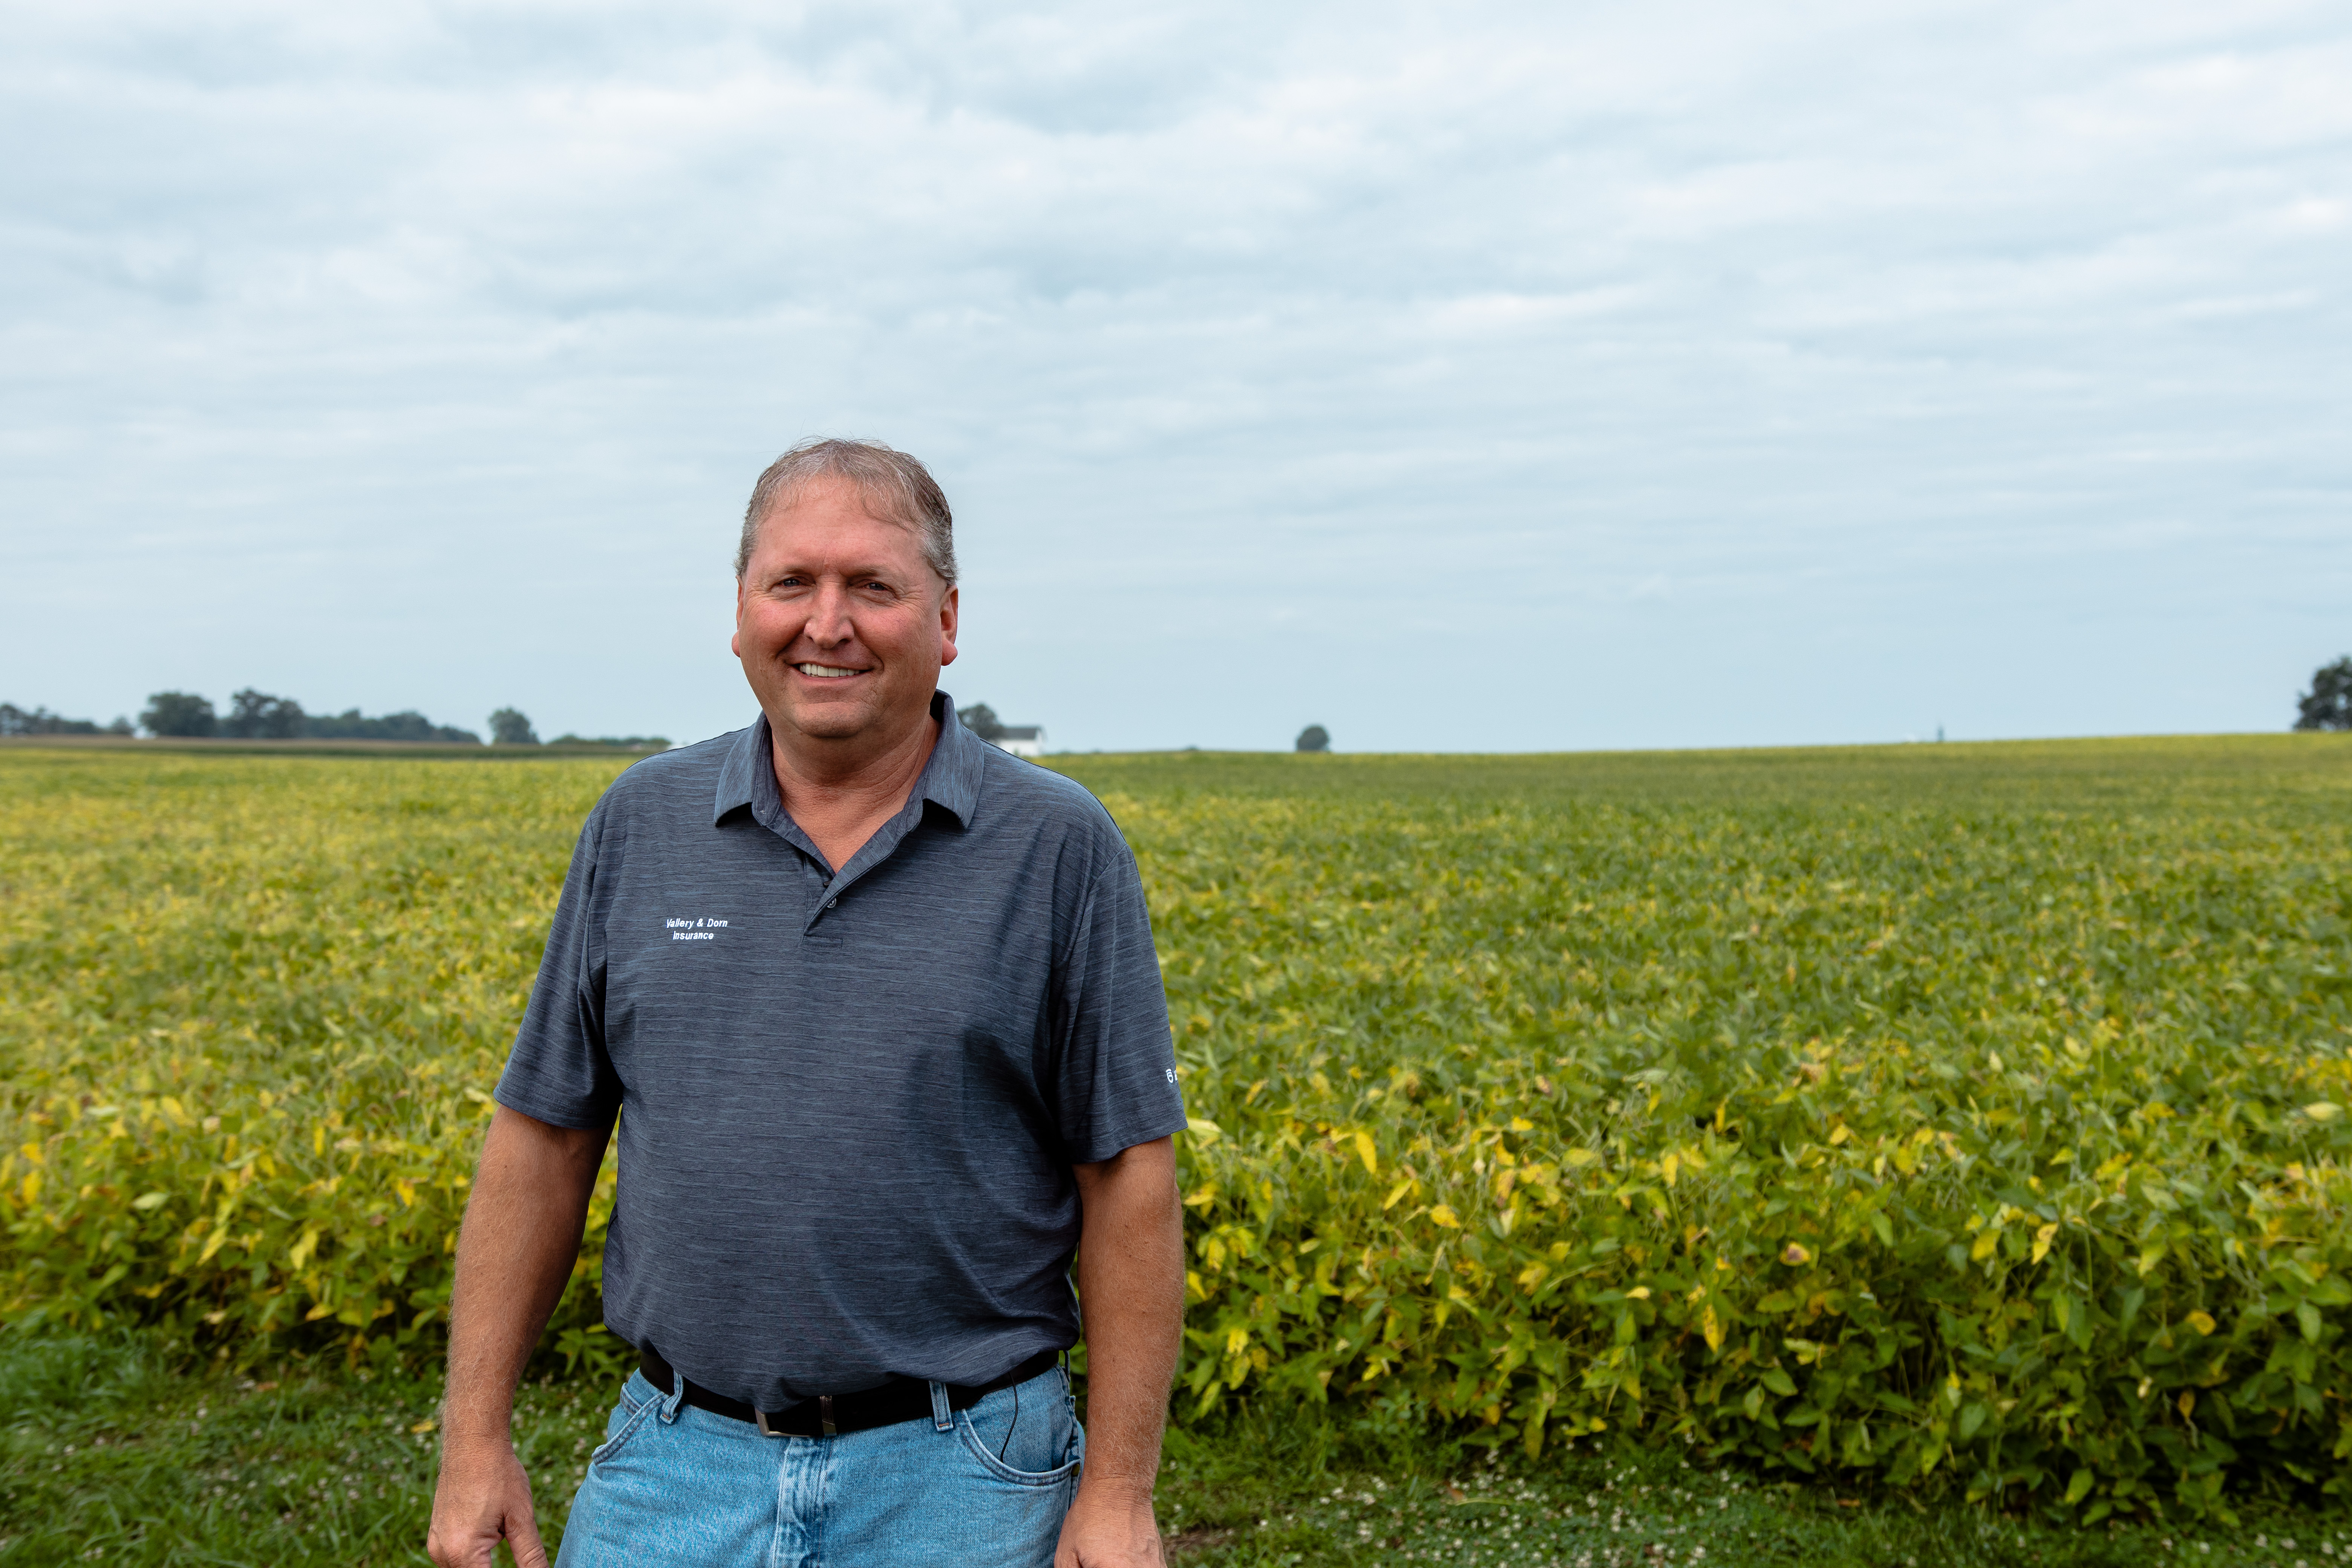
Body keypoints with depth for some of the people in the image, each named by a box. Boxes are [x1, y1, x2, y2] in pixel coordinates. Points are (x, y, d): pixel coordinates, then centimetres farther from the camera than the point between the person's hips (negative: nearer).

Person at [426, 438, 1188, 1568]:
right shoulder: (640, 827, 3)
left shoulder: (1060, 851, -6)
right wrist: (476, 1435, 4)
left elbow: (1129, 1177, -5)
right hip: (680, 1465, 3)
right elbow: (543, 1137, 7)